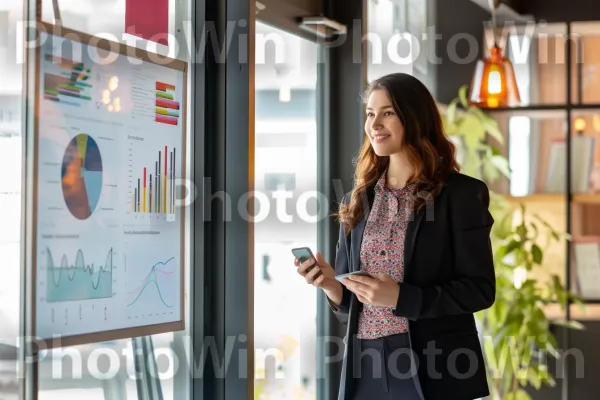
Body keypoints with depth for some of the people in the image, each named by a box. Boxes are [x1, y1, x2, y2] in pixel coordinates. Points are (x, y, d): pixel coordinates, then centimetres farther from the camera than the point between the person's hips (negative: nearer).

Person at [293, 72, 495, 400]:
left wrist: (400, 296, -18)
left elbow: (480, 290, -9)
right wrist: (330, 284, -10)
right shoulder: (357, 201, 9)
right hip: (367, 366, 4)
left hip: (435, 366, -4)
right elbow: (348, 304, 12)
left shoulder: (461, 194, -5)